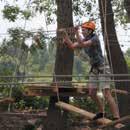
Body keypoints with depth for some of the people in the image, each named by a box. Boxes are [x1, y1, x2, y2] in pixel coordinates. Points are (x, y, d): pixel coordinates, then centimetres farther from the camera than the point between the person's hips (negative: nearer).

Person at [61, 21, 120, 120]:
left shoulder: (95, 38, -18)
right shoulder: (84, 40, 8)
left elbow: (82, 45, -32)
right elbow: (72, 46, 10)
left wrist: (76, 32, -29)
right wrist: (65, 34, 3)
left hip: (102, 68, -9)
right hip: (94, 68, 9)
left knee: (107, 95, -16)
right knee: (92, 93, 10)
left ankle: (117, 118, -15)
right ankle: (101, 112, 30)